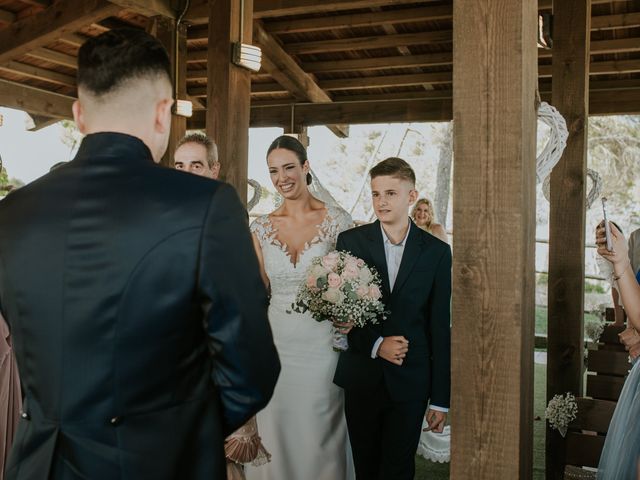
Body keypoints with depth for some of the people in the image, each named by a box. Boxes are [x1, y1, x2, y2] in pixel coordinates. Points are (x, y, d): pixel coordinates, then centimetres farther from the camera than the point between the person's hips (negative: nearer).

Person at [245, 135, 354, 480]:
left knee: (320, 440, 8)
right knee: (274, 439, 12)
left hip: (322, 346, -2)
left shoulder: (337, 221, -6)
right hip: (276, 344, 3)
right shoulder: (261, 228, 3)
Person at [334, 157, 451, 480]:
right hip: (361, 377, 1)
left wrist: (441, 399, -1)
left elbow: (440, 328, -1)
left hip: (410, 383, -1)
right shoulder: (350, 242, -1)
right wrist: (376, 344, -15)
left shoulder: (436, 251, -1)